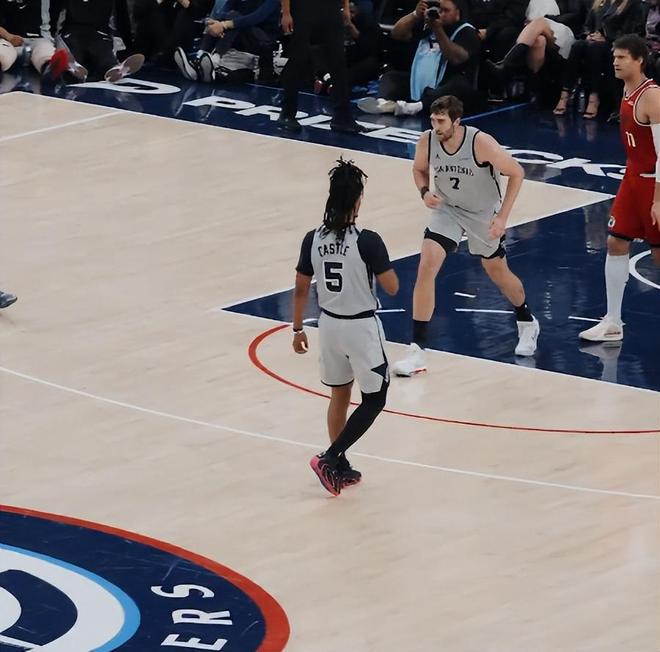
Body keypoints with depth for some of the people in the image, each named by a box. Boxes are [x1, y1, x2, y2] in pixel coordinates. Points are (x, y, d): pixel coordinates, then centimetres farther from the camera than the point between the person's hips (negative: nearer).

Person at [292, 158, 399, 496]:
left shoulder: (313, 240, -5)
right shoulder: (368, 241, -20)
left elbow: (300, 289, 2)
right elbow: (392, 288, -14)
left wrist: (297, 329, 14)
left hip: (329, 325, 5)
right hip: (361, 328, -5)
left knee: (339, 395, 20)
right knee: (374, 400, 8)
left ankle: (339, 467, 25)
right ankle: (329, 457, -3)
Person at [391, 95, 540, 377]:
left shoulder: (481, 143, -30)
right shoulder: (427, 141, -20)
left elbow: (516, 173, -18)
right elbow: (419, 170, 3)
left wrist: (502, 216, -21)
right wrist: (425, 192, -19)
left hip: (484, 214, -2)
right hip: (447, 209, 2)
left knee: (497, 271, 16)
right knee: (426, 265, -17)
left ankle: (527, 323, 48)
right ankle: (417, 351, -15)